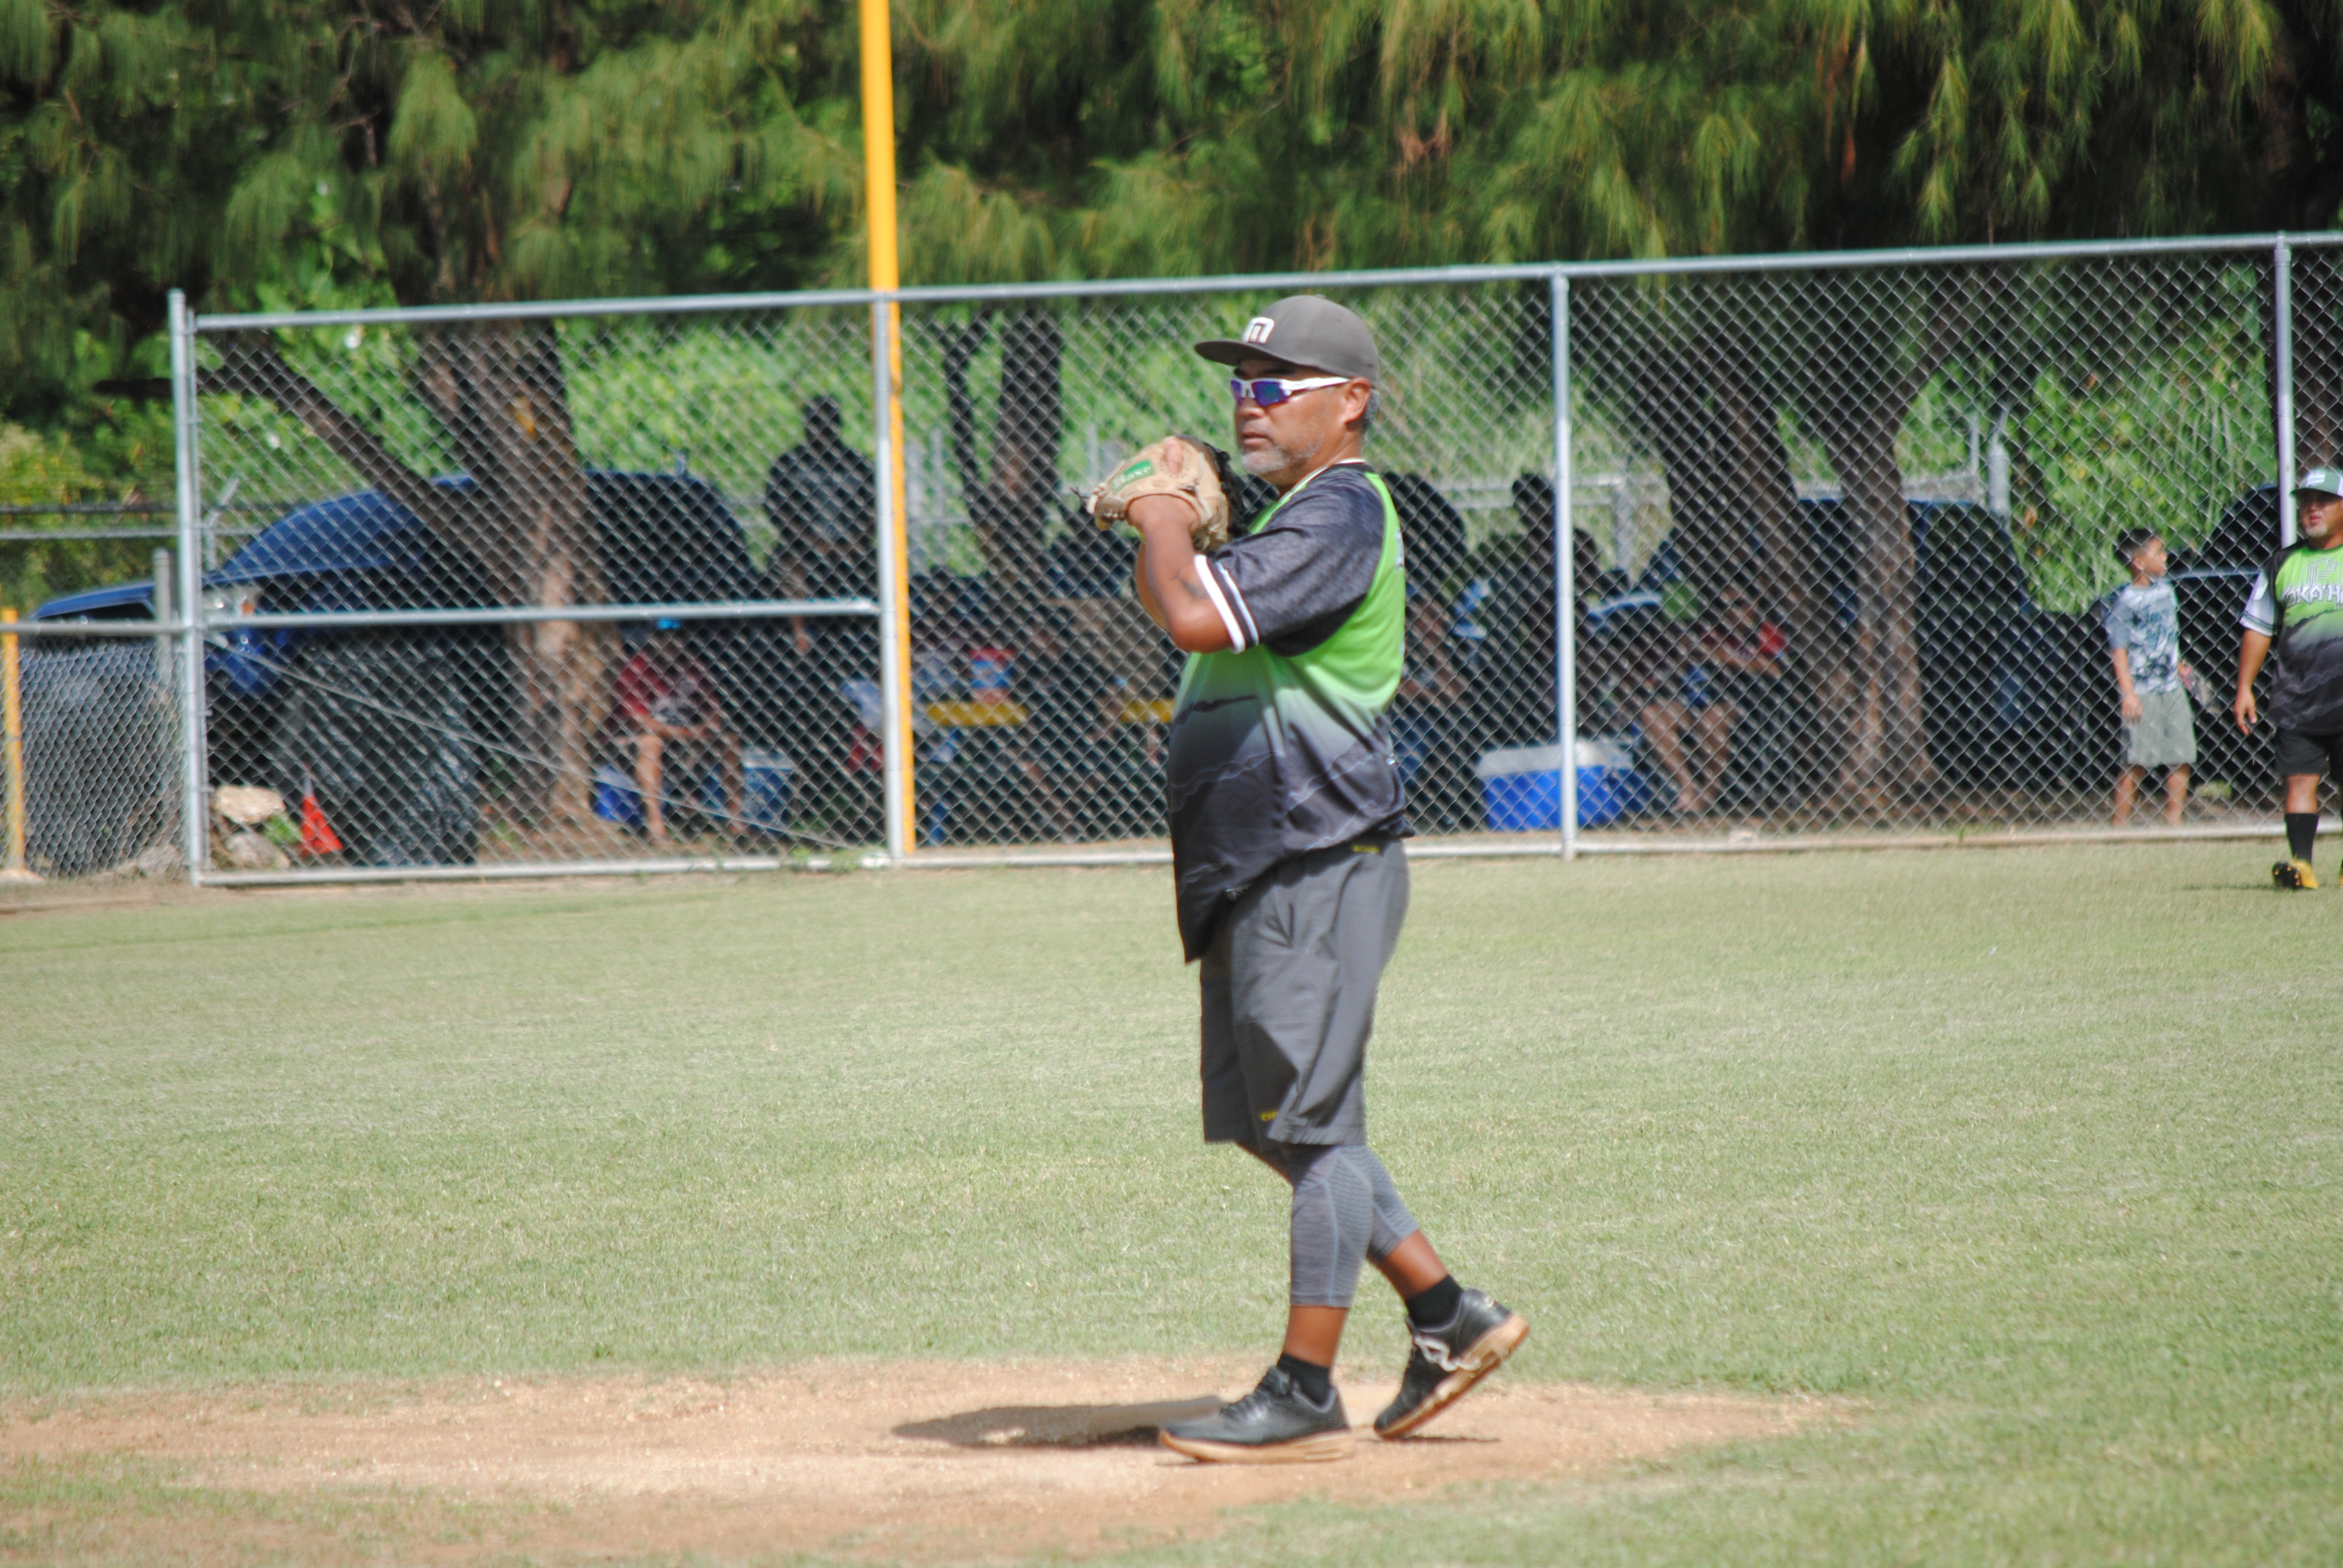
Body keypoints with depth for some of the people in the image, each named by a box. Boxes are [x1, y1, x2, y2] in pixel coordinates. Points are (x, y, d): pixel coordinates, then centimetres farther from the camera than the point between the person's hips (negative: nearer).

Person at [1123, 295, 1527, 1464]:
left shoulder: (1340, 516, -15)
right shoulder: (1290, 516, 19)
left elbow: (1196, 616, -26)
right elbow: (1181, 605, 30)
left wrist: (1160, 520, -10)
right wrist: (1169, 521, 13)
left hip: (1322, 867, -11)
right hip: (1261, 873, 11)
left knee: (1309, 1121, -8)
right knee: (1276, 1121, 15)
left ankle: (1305, 1396, -5)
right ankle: (1449, 1315, 22)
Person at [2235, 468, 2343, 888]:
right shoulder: (2281, 566, 12)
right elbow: (2258, 629, 14)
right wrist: (2244, 688, 6)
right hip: (2297, 702, 2)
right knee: (2299, 777, -8)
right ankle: (2300, 863, -12)